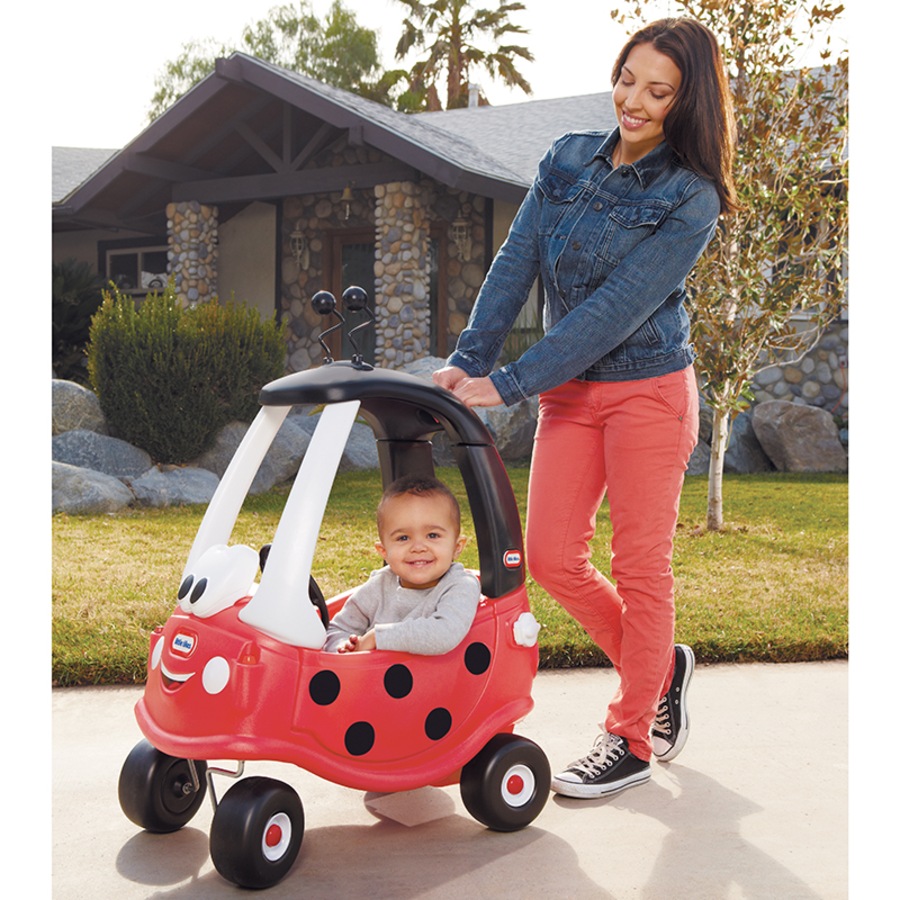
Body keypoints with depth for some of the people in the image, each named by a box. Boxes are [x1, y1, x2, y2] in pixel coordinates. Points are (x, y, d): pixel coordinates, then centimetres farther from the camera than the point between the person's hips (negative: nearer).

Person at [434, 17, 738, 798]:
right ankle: (659, 667, 28)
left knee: (639, 565, 1)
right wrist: (469, 357, -13)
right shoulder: (567, 161, 5)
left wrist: (509, 383, -24)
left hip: (648, 390, -5)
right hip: (569, 391, 6)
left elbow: (617, 308, -20)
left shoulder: (691, 199, -12)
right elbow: (515, 265, 0)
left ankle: (632, 741, 16)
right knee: (551, 556, 4)